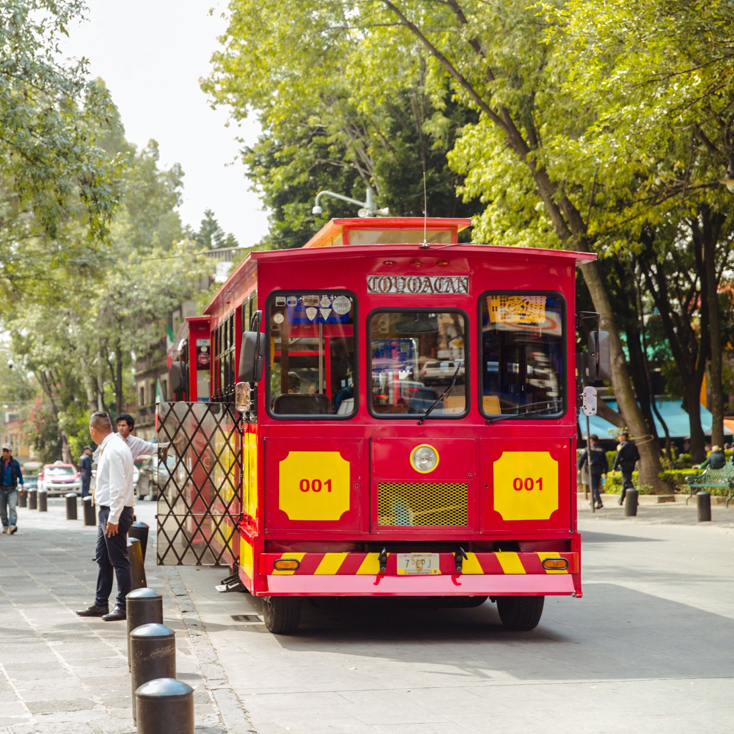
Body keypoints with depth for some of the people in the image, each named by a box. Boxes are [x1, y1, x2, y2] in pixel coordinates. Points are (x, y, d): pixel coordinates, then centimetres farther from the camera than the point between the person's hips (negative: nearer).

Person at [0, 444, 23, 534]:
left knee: (12, 507, -18)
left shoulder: (15, 463, -1)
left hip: (12, 490, -2)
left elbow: (19, 474, 9)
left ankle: (12, 526, -29)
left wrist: (22, 486, 10)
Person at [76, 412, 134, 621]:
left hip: (115, 511, -10)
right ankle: (101, 604, 24)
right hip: (107, 510, 10)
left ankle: (123, 607, 4)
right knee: (103, 559, 16)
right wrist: (108, 516, 17)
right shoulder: (109, 447, 13)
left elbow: (118, 487, -22)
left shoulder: (113, 450, -18)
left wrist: (113, 518, -22)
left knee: (119, 560, -3)